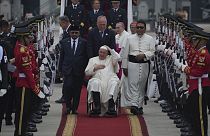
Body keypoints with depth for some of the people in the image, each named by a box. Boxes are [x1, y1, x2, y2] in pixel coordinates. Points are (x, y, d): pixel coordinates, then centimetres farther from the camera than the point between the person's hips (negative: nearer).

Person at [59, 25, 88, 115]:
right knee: (67, 87, -13)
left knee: (77, 90, 3)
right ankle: (68, 106, 4)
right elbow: (61, 57, 10)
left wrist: (85, 69, 1)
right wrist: (61, 69, 5)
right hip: (67, 69, 0)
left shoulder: (84, 42, 4)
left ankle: (74, 108, 13)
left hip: (79, 70, 0)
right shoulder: (64, 42, 8)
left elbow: (86, 57, 5)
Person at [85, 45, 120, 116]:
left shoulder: (110, 58, 24)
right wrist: (95, 68, 3)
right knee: (95, 83, -36)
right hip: (97, 79, 0)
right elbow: (87, 72, 17)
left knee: (113, 84, -35)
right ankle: (97, 107, -40)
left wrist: (110, 50, 8)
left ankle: (111, 107, -41)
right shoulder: (93, 60, 26)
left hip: (110, 78, 0)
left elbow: (117, 57, 1)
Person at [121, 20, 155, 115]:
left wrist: (144, 55, -17)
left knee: (142, 86, 6)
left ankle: (140, 106, 14)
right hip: (132, 64, -1)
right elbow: (125, 54, 11)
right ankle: (133, 105, -21)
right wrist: (124, 67, 7)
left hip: (144, 64, 1)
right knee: (133, 84, -12)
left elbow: (152, 52, 2)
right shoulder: (130, 38, 11)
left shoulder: (150, 39, 9)